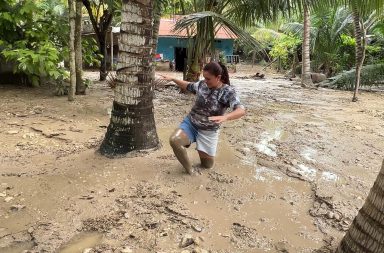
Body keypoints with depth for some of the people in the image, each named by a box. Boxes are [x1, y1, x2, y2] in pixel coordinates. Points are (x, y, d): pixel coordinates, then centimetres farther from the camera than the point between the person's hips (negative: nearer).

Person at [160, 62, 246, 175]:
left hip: (208, 131, -2)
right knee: (174, 140, -27)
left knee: (208, 165, 7)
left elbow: (241, 111, -34)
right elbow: (188, 86, 19)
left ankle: (205, 153, 45)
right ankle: (189, 169, -4)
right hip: (190, 123, 3)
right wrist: (172, 79, 10)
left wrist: (224, 117, -53)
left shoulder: (228, 91, -19)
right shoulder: (202, 84, -4)